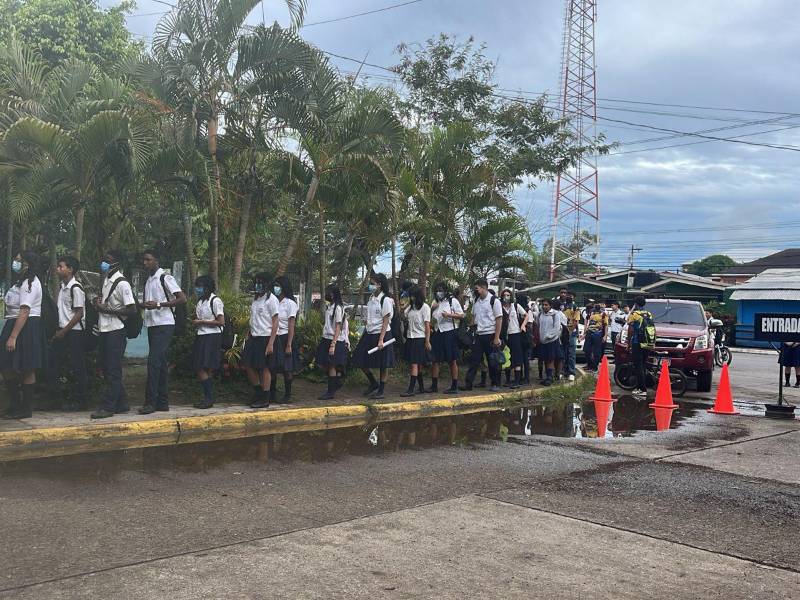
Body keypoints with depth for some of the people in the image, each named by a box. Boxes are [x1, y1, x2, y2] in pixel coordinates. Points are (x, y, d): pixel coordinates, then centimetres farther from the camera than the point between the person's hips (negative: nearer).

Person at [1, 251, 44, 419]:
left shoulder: (29, 284, -16)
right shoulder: (21, 281, 17)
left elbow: (24, 312, -23)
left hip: (26, 328, -10)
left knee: (26, 370, -2)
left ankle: (26, 409, 7)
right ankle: (14, 405, 24)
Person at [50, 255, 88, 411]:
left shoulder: (76, 288, -14)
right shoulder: (62, 286, 12)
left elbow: (79, 313, -16)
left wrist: (64, 331, -15)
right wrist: (59, 331, 11)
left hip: (74, 331, -9)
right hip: (63, 331, 9)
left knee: (77, 367, -2)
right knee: (54, 362, 9)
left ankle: (81, 400, 8)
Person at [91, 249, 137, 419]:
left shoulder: (121, 283, -12)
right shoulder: (106, 280, 14)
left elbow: (132, 310, -17)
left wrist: (107, 309, -17)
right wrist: (98, 302, 5)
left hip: (116, 331, -9)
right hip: (104, 330, 9)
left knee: (113, 371, -5)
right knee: (107, 370, 12)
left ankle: (107, 406, -2)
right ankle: (121, 404, 20)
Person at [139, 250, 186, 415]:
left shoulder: (165, 278, -8)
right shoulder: (148, 281, 17)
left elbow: (182, 299, -16)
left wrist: (158, 304, -20)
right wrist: (143, 305, 2)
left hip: (164, 325, -8)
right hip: (152, 325, 8)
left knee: (154, 362, -13)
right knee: (160, 363, 9)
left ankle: (151, 402, -12)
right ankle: (162, 402, 12)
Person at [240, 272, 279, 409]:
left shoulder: (271, 300, -10)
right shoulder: (255, 299, 13)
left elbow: (275, 323, -12)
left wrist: (271, 343, -17)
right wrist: (248, 336, 10)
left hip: (265, 337, -8)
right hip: (254, 337, 8)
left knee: (264, 367, -2)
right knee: (248, 365, 9)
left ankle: (265, 399, 8)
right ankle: (258, 391, 25)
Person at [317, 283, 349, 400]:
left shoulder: (338, 308, -14)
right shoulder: (329, 306, 11)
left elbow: (338, 327, -17)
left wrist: (333, 344, -20)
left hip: (335, 341, -8)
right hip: (326, 339, 8)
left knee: (331, 365, -1)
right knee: (322, 364, 9)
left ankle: (331, 392, 8)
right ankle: (337, 382, 26)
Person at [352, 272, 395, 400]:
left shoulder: (386, 300, -11)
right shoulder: (371, 298, 9)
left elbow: (386, 321, -13)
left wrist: (381, 339, -17)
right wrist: (364, 334, 10)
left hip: (382, 334, -7)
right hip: (369, 333, 7)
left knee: (383, 365, 2)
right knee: (360, 361, 7)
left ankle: (381, 390, 14)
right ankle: (373, 383, 26)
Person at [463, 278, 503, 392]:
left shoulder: (494, 301, -8)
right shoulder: (476, 301, 9)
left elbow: (499, 320, -10)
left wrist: (496, 338, -13)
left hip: (490, 335, -5)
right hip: (478, 335, 5)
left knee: (493, 361, 4)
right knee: (475, 360, 3)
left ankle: (495, 384, 14)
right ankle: (468, 383, 3)